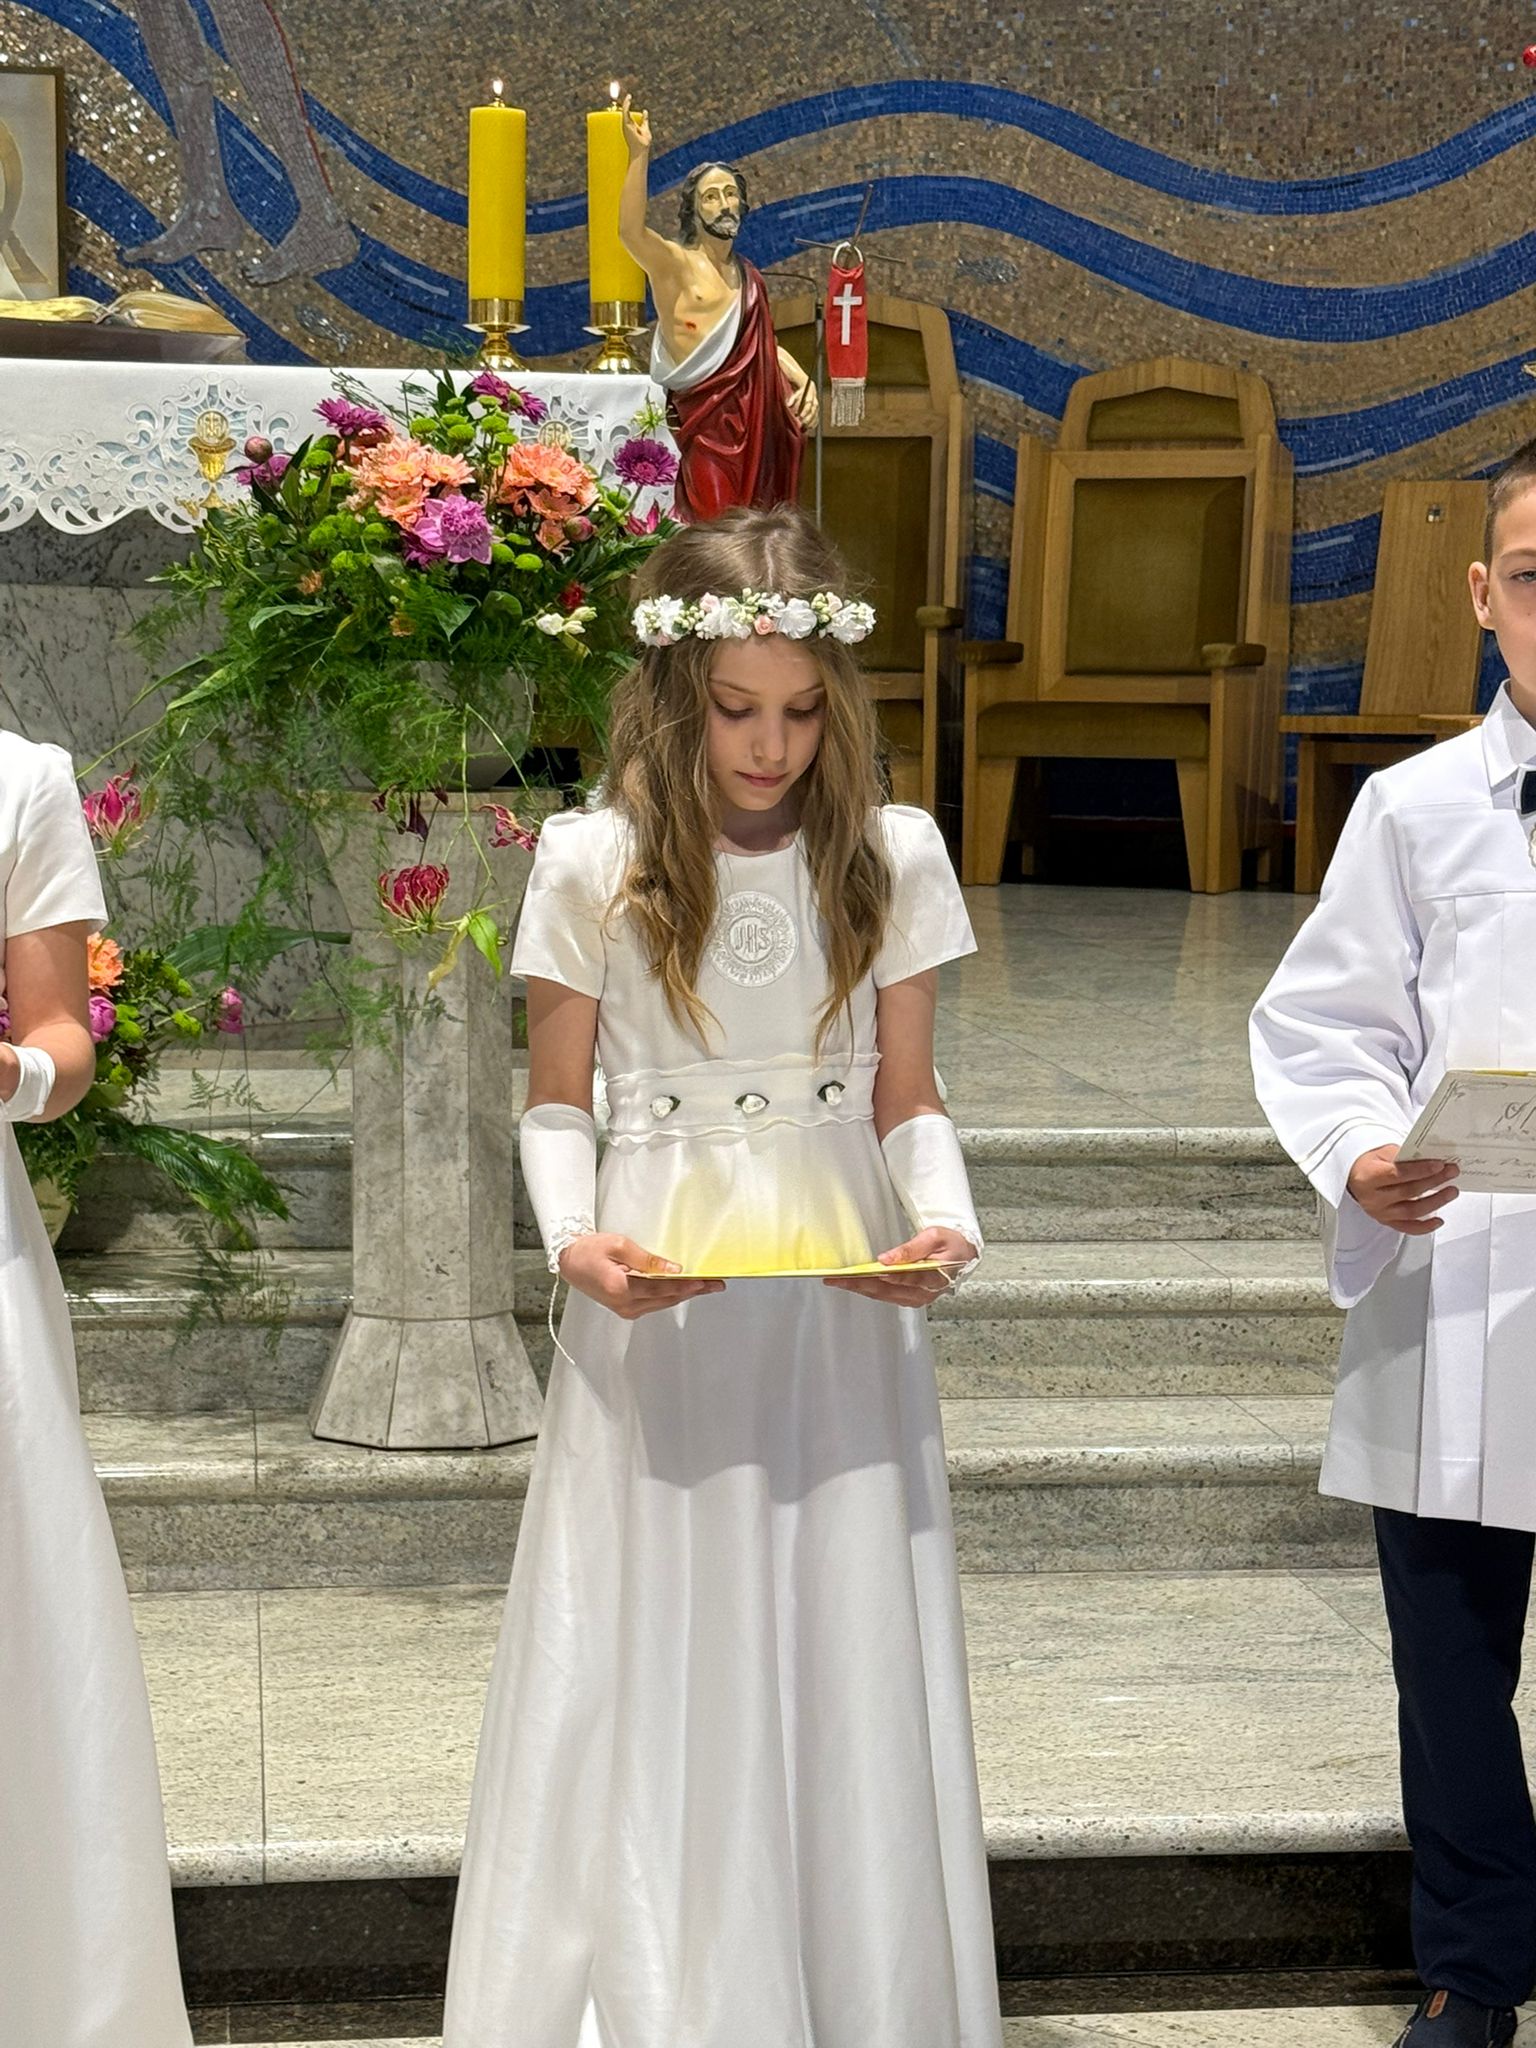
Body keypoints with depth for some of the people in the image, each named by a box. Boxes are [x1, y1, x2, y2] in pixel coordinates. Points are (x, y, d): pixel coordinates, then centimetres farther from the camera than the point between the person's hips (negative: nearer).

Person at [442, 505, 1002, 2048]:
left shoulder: (891, 857, 2)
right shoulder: (591, 864, -2)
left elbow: (906, 1106, 7)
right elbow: (555, 1107, 5)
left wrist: (941, 1223, -12)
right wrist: (575, 1240, -13)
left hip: (842, 1308, 1)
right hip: (656, 1311, -1)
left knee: (838, 1664, 5)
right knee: (648, 1674, 2)